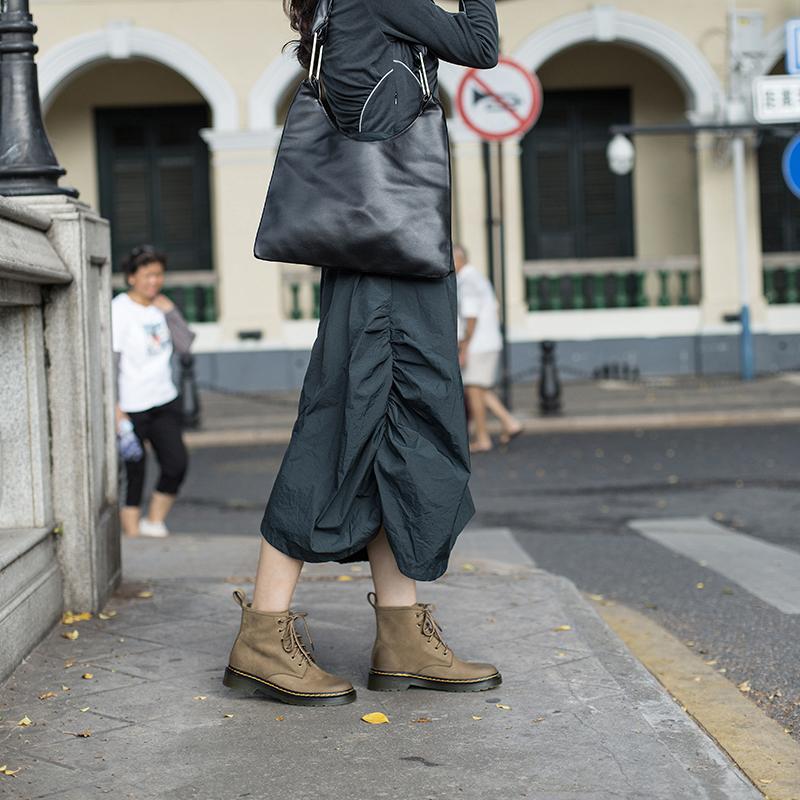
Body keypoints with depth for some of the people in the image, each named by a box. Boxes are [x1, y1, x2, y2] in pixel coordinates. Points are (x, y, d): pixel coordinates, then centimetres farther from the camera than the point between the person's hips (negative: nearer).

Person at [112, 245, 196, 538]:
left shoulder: (160, 306, 9)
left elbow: (185, 345, 6)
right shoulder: (119, 310, -11)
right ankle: (132, 534, 10)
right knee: (134, 473, -1)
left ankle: (154, 523, 13)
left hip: (165, 402, 6)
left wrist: (170, 311, -3)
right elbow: (110, 361, -13)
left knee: (177, 463, -4)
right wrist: (115, 408, -17)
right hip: (132, 409, -6)